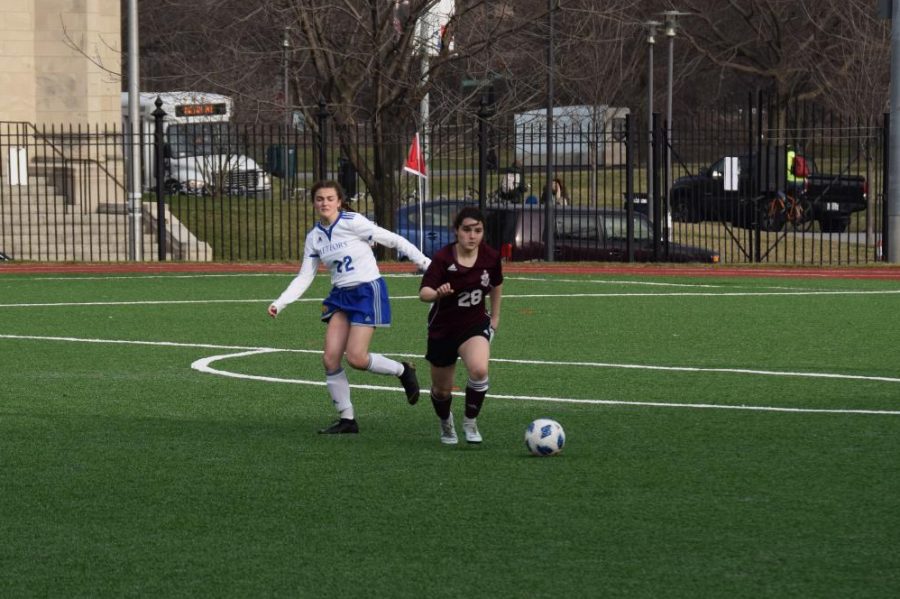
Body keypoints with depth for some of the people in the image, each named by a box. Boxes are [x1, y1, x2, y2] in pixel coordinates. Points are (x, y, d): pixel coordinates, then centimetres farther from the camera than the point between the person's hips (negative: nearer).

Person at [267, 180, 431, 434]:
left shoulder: (352, 222, -11)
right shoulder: (314, 237, 6)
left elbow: (393, 240, -8)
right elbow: (304, 278, 9)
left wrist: (425, 262, -11)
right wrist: (279, 304, -3)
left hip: (368, 292, -6)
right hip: (340, 296, 6)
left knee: (356, 358, -14)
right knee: (330, 358, -5)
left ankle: (402, 371, 14)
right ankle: (346, 419, 6)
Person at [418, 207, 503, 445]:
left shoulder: (490, 256, -12)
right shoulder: (443, 258, -23)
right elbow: (423, 292, -33)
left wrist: (495, 316, 16)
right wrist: (438, 293, -54)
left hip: (475, 324, 1)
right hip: (442, 328, -1)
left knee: (479, 370, -28)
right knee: (441, 389, 11)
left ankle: (470, 422, -4)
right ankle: (446, 423, 47)